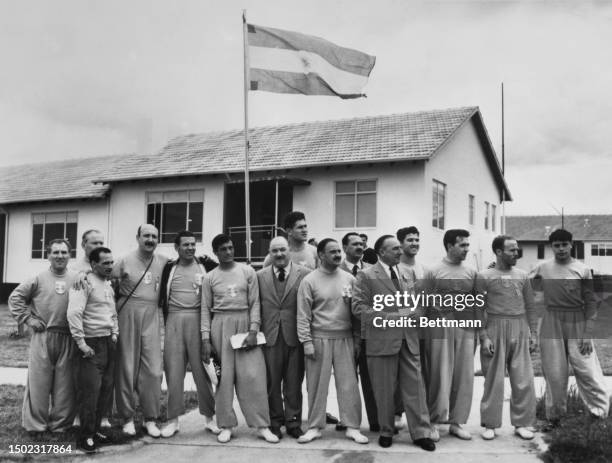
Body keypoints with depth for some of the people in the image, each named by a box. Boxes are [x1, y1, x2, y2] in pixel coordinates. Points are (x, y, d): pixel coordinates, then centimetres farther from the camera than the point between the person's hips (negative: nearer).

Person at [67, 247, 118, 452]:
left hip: (109, 342, 8)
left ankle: (95, 429, 22)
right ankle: (86, 435, 6)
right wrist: (81, 343, -19)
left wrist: (115, 334, 14)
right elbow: (74, 313, -20)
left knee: (106, 389, 10)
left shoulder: (109, 285, 14)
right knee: (90, 390, -5)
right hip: (92, 344, -8)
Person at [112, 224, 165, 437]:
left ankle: (150, 419, 12)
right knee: (127, 367, 5)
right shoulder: (125, 261, -1)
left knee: (153, 369, 0)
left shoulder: (164, 262, 7)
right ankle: (127, 418, 18)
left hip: (151, 317, 2)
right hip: (128, 315, -2)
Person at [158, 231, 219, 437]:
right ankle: (173, 419, 11)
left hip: (198, 320, -2)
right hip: (174, 321, 2)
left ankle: (209, 416, 11)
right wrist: (166, 319, 7)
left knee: (202, 368, 0)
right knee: (173, 370, 2)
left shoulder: (205, 265, 5)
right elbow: (162, 296, 15)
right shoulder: (169, 268, 11)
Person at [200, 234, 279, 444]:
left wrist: (253, 330, -8)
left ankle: (262, 425, 3)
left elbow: (255, 303, 3)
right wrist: (206, 339, -2)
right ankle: (226, 425, 13)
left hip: (245, 324, 0)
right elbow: (205, 310, 6)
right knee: (224, 375, 2)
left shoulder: (247, 272, 5)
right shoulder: (209, 278, 6)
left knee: (253, 375, -4)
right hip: (221, 326, 1)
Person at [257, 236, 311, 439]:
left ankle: (293, 422, 20)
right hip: (270, 336, 2)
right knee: (272, 382, 8)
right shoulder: (260, 276, 6)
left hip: (295, 336, -1)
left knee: (294, 382, 7)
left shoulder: (304, 274, -1)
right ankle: (275, 421, 22)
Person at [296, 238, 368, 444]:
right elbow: (303, 314, -3)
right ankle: (314, 427, 16)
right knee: (317, 384, 5)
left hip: (345, 339, 2)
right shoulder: (309, 280, -3)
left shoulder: (349, 279, 5)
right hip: (319, 339, -2)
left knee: (348, 383, 3)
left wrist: (357, 340, 6)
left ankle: (352, 427, 13)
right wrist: (306, 342, -8)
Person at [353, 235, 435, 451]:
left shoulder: (408, 274, 14)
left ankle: (421, 433, 14)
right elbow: (359, 307, -11)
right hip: (382, 339, -4)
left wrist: (415, 312, -3)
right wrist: (391, 317, -15)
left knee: (415, 386, 4)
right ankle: (386, 431, 23)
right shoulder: (366, 276, -4)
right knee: (384, 390, 7)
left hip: (409, 339, 4)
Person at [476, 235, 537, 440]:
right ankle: (490, 424, 14)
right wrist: (484, 337, -11)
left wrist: (534, 333, 7)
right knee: (494, 379, 3)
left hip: (520, 331, 3)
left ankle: (521, 423, 17)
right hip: (495, 330, -3)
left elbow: (530, 307, 12)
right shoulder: (484, 276, -2)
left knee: (523, 379, 4)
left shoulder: (522, 276, 9)